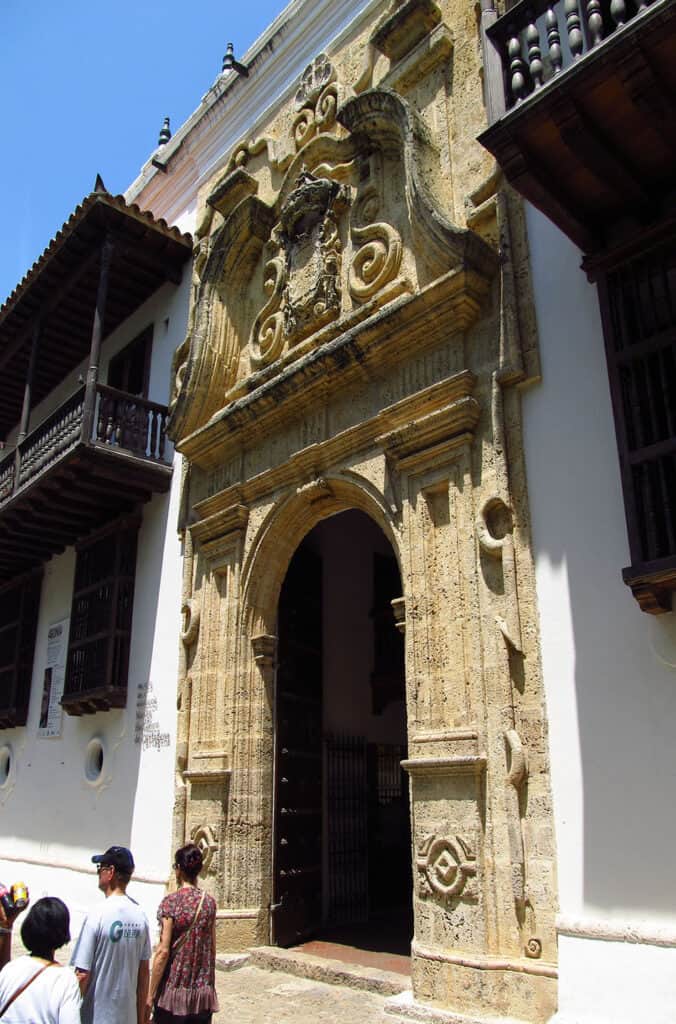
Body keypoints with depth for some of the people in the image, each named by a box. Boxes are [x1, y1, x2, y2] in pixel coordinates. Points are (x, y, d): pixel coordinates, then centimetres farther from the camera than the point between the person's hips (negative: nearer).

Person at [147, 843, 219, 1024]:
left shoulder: (171, 902, -12)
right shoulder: (209, 902, 1)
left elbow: (163, 951, -15)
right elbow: (212, 948, 8)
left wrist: (150, 995, -8)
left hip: (174, 990, -4)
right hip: (203, 992, 4)